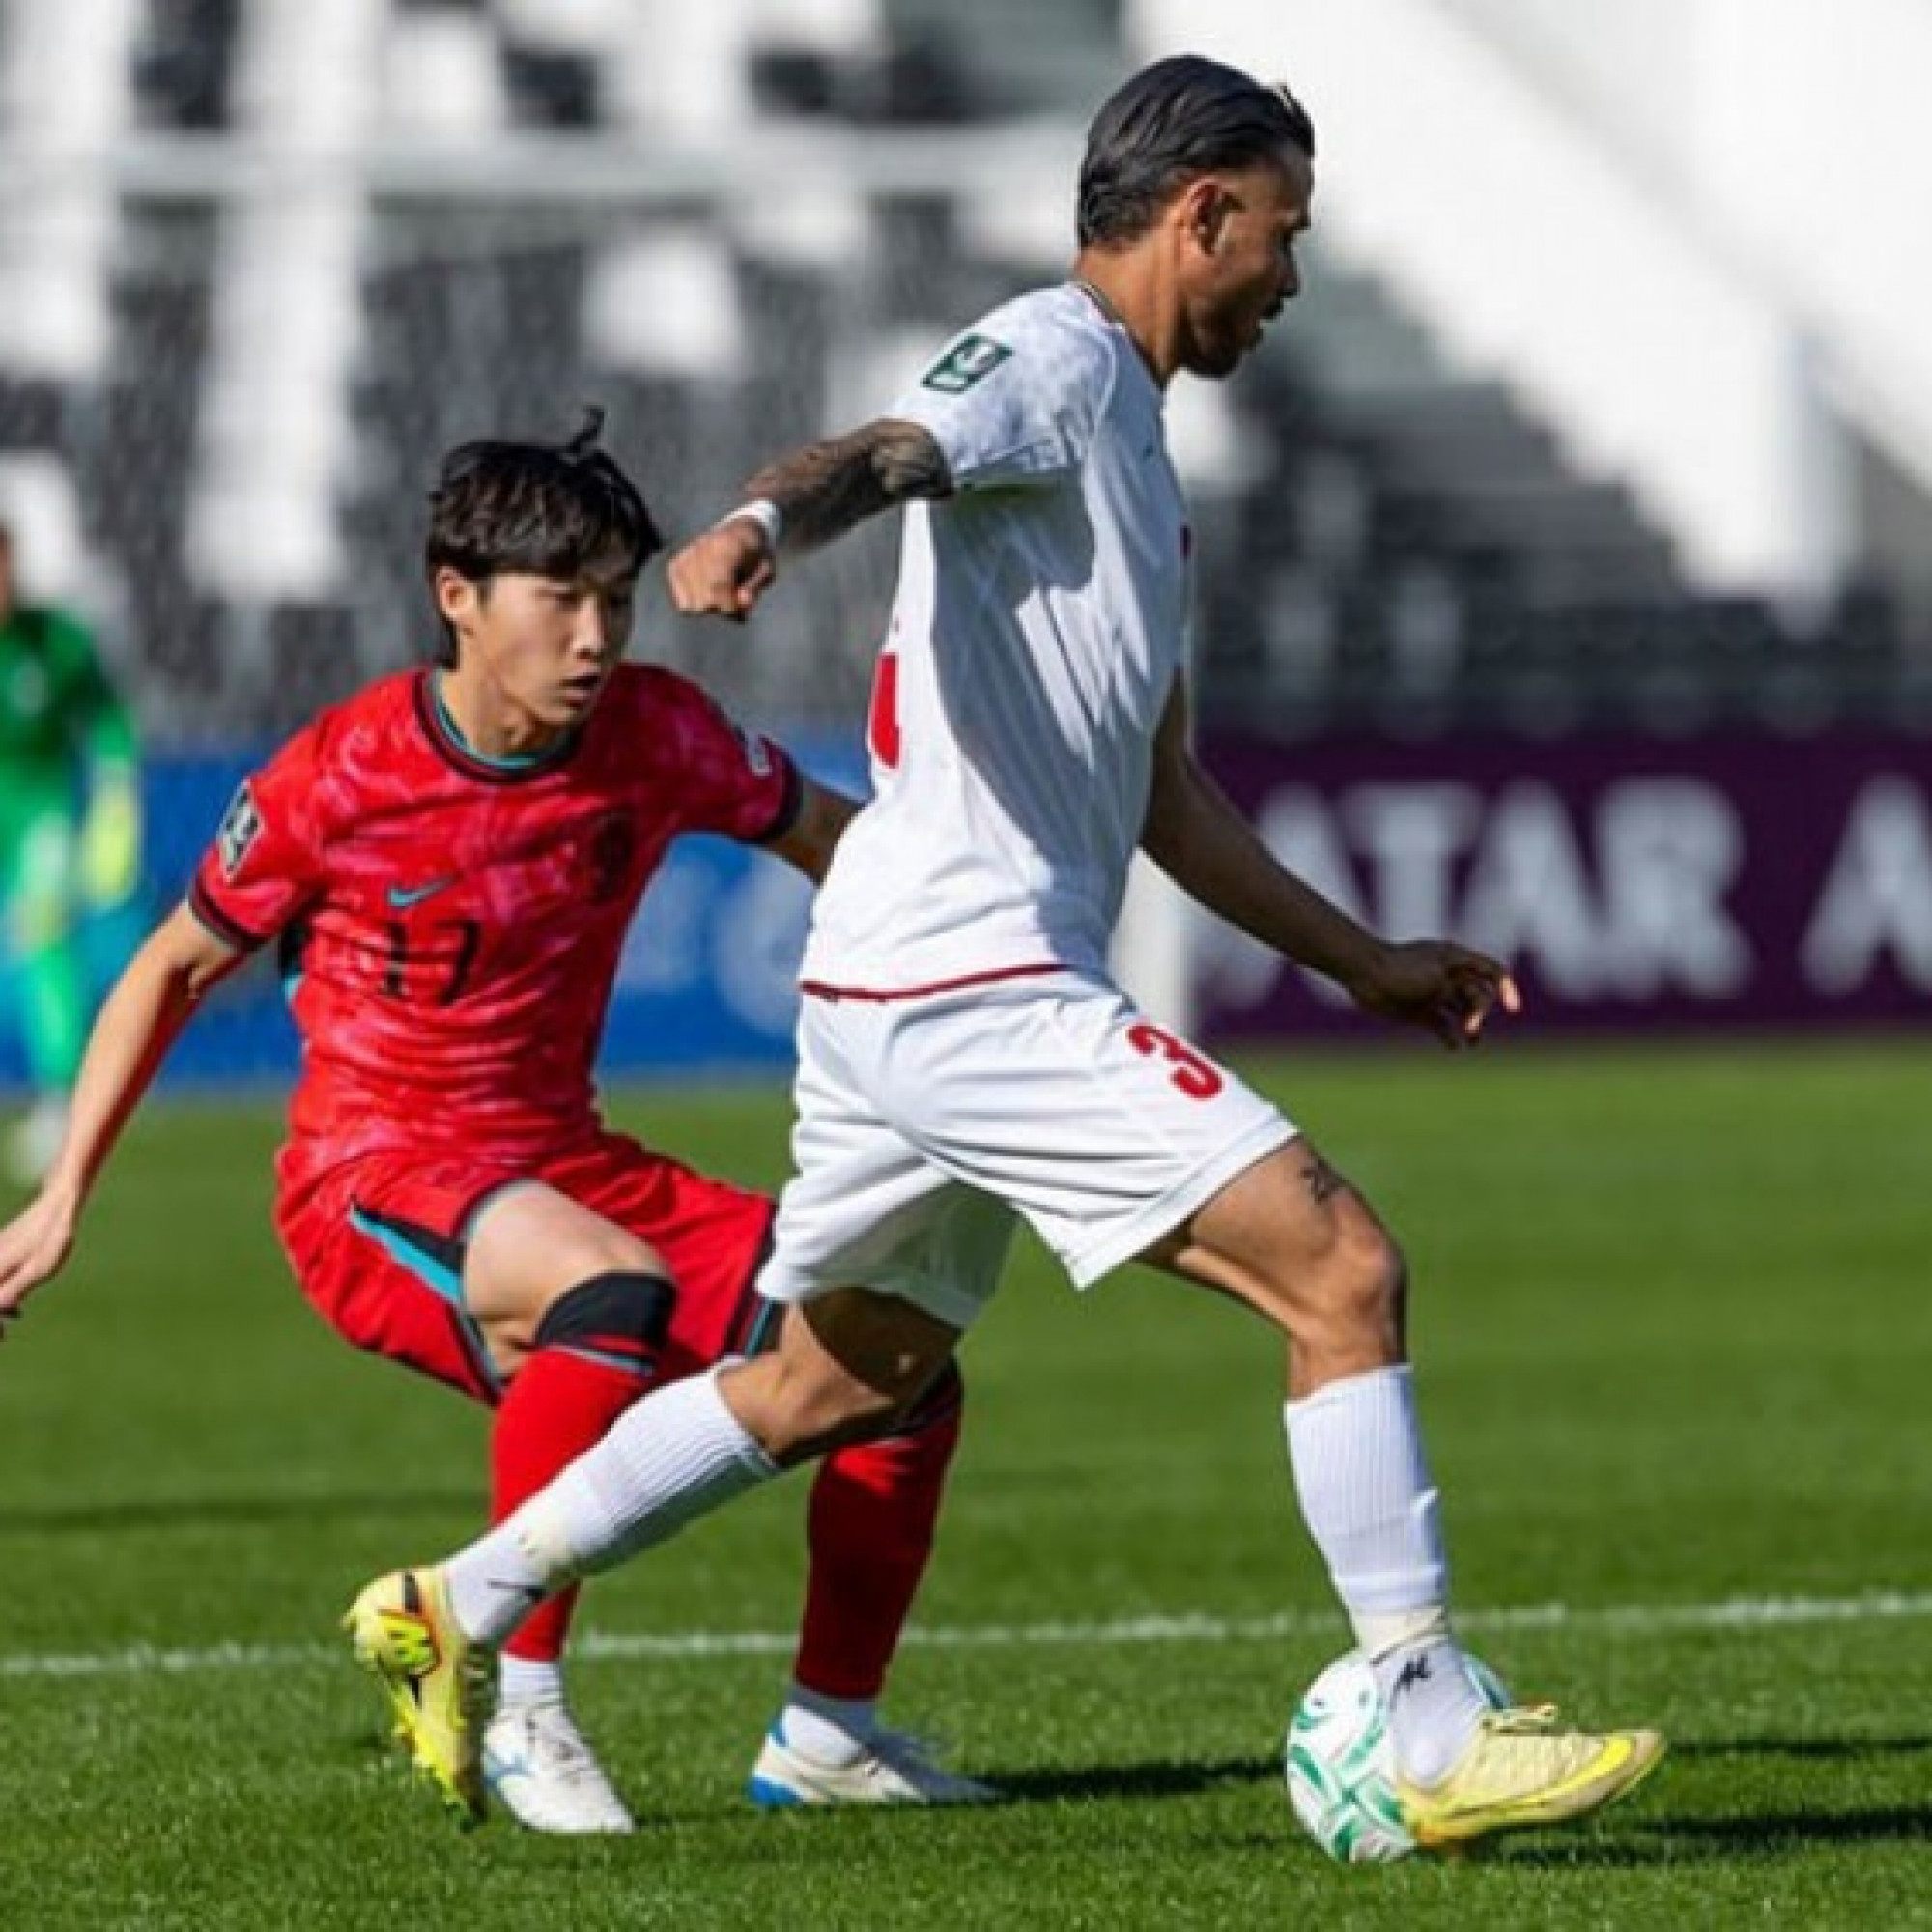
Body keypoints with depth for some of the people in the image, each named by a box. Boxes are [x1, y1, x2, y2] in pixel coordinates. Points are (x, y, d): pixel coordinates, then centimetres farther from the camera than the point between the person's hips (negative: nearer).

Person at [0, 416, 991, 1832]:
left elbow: (833, 838, 13)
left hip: (560, 1165, 6)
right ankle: (517, 1717, -31)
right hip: (371, 1177, -6)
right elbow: (174, 971, 1)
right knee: (619, 1289, -39)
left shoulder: (655, 735, -4)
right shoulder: (336, 782, -14)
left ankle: (829, 1733, 16)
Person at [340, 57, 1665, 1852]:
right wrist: (760, 522, -52)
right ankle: (1438, 1736, -11)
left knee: (832, 1381, 23)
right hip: (974, 984, -11)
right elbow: (879, 454, -30)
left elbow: (1158, 794, 30)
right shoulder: (1054, 361, -7)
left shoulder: (1131, 443, 23)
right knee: (1343, 1271, -13)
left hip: (902, 997, 11)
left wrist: (1366, 961, 30)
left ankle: (461, 1606, 30)